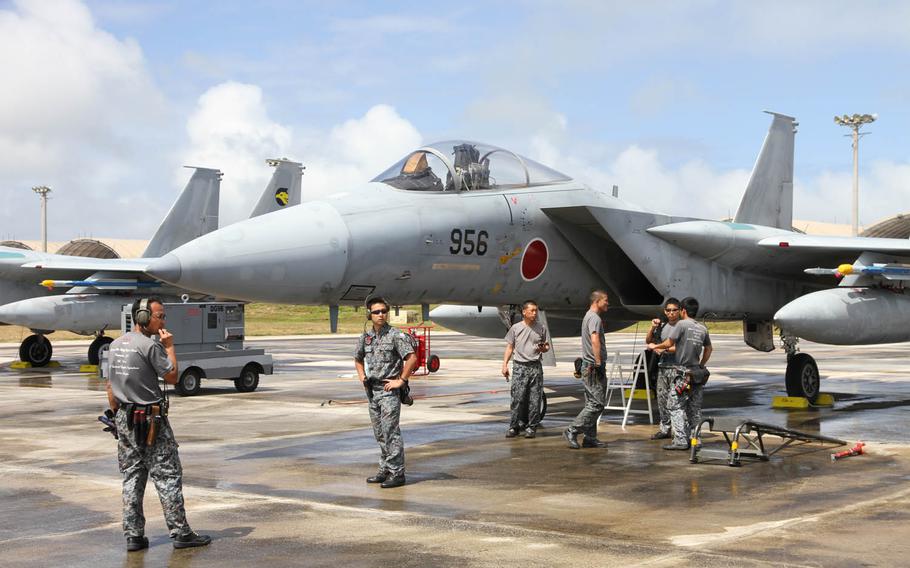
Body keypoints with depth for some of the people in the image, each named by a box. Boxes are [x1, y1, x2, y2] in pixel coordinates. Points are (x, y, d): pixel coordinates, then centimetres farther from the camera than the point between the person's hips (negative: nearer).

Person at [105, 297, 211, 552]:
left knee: (131, 478, 10)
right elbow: (172, 377, -8)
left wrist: (118, 416, 19)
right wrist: (169, 347, 0)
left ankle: (133, 536, 11)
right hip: (151, 419, -8)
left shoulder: (115, 346, 10)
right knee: (168, 476, -1)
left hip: (125, 418, 8)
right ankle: (180, 533, 1)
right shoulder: (150, 345, -15)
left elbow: (110, 387, 14)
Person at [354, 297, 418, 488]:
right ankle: (385, 470, 22)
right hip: (372, 391, 7)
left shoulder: (396, 335, -9)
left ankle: (397, 473, -5)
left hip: (389, 390, -7)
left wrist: (401, 381, -14)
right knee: (379, 433, 13)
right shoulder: (365, 337, 10)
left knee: (391, 432, -9)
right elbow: (358, 359, 27)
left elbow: (412, 358, -16)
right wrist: (362, 377, 13)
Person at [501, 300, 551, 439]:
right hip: (519, 366, -1)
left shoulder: (541, 328, 8)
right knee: (517, 398, -5)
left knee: (534, 399, 1)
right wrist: (505, 364, 1)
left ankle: (532, 427, 9)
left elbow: (547, 346, 15)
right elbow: (509, 347, 10)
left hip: (535, 366, 1)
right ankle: (514, 427, 1)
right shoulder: (515, 328, 6)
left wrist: (543, 348, -9)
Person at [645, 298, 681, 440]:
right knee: (662, 398, 9)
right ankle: (665, 429, 16)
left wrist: (664, 349, -10)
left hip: (676, 368, -7)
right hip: (662, 367, 7)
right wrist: (653, 327, 4)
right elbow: (648, 341, 19)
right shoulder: (662, 326, 15)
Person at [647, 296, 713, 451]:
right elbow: (708, 349, 19)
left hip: (683, 373, -7)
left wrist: (655, 346, 11)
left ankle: (680, 441, -11)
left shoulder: (682, 324, -9)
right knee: (694, 409, 11)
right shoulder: (702, 328, 11)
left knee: (676, 407, -5)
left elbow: (669, 343, -7)